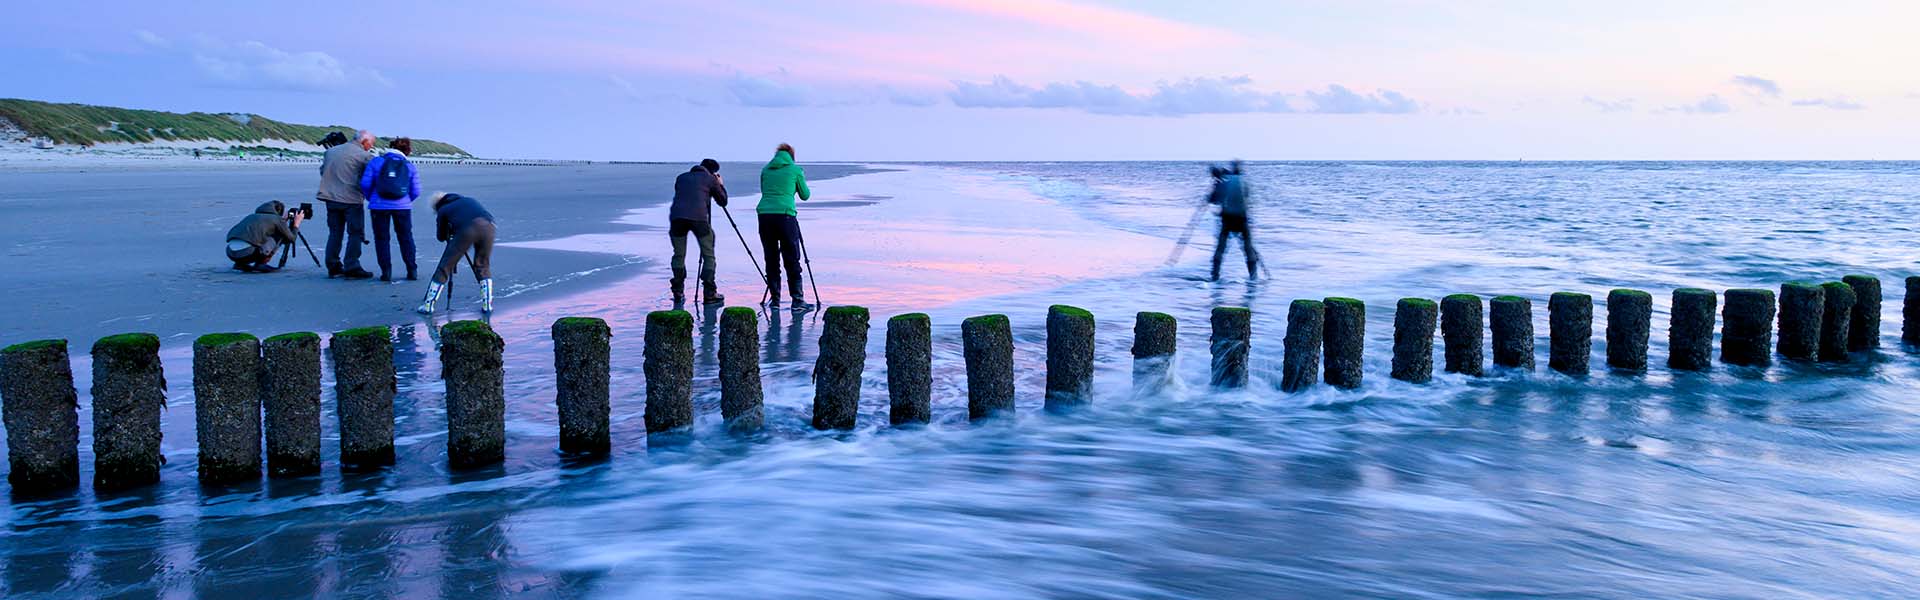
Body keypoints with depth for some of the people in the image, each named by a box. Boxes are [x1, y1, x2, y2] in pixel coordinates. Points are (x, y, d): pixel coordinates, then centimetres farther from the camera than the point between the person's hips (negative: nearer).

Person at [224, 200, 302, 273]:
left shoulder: (251, 216, 30)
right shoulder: (277, 219, 12)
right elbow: (290, 239, 20)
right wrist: (296, 225, 36)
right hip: (247, 252, -6)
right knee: (280, 237, 12)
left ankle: (241, 264, 17)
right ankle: (260, 264, 4)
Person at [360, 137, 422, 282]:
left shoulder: (376, 161, 0)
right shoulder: (411, 167, 3)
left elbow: (365, 184, -3)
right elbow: (415, 192, 2)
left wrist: (370, 198, 15)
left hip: (379, 206, -1)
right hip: (402, 207, 1)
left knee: (381, 238, 10)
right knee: (406, 238, 13)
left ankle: (386, 272, 6)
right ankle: (412, 271, 12)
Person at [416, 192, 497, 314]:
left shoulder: (442, 210, 28)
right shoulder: (469, 200, 37)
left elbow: (441, 237, 34)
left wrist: (450, 233, 55)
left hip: (466, 229, -3)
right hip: (488, 225, 3)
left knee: (444, 267, 9)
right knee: (483, 266, 21)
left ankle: (428, 305, 13)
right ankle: (487, 305, 14)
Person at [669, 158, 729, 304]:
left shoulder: (681, 177, 26)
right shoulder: (710, 179, 16)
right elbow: (723, 201, 21)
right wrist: (721, 185, 38)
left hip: (676, 217, 3)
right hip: (698, 218, -3)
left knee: (678, 255, 16)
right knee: (708, 255, 8)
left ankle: (678, 293, 14)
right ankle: (710, 293, 3)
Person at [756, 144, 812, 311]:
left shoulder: (766, 170, 16)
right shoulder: (795, 170, 6)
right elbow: (805, 195, 15)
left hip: (764, 215, 3)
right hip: (785, 215, -3)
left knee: (771, 259, 10)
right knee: (792, 260, 1)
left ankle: (775, 299, 10)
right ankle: (797, 300, -2)